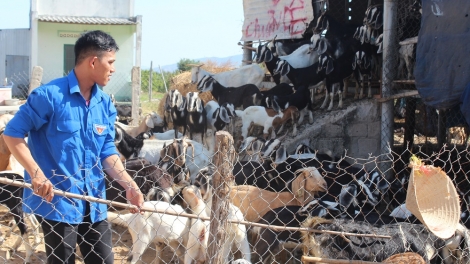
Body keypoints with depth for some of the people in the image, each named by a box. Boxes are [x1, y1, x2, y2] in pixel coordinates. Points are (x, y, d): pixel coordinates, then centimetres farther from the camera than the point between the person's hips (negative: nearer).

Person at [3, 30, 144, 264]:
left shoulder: (105, 104, 7)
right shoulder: (50, 95, -13)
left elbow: (107, 152, 10)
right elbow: (12, 133, -10)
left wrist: (129, 186, -3)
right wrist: (36, 174, -20)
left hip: (93, 202, 6)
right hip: (57, 200, -6)